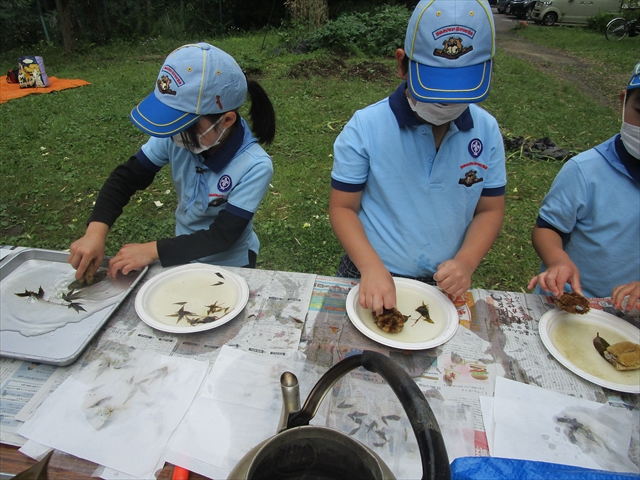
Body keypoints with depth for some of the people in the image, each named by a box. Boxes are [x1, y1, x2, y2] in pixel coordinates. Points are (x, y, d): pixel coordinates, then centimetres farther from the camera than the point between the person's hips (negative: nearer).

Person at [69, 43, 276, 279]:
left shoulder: (255, 167, -28)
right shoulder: (175, 136, -19)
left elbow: (222, 236, -25)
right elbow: (126, 177, -8)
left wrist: (153, 250, -26)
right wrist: (96, 231, -22)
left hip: (230, 267, -2)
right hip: (183, 255, 2)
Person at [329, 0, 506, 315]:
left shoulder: (487, 131, -6)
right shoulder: (365, 127, -15)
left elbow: (490, 210, 1)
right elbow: (343, 208, -11)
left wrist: (465, 262, -16)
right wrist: (372, 267, -26)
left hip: (444, 285, 3)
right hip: (371, 278, -2)